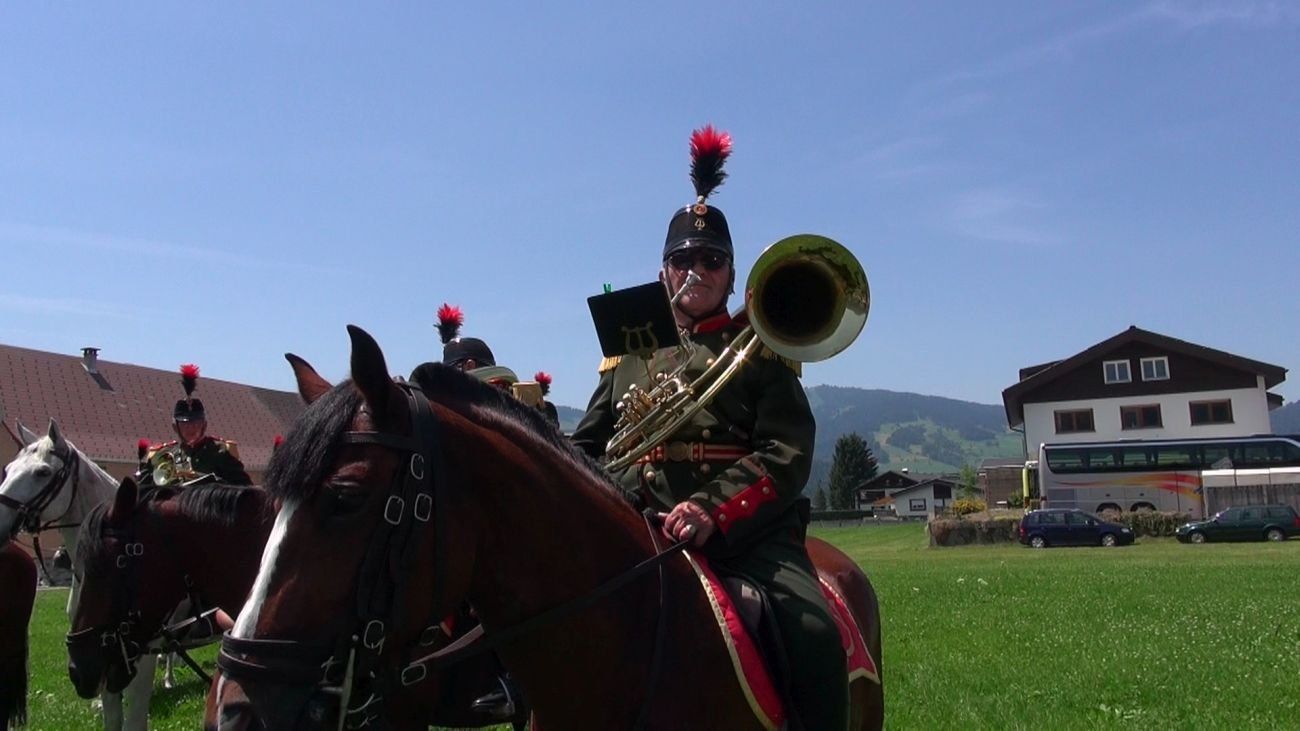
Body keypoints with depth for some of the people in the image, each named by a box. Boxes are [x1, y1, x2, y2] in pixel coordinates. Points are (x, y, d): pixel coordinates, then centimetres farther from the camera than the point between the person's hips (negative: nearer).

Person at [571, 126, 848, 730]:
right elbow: (587, 445, 21)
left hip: (748, 530, -3)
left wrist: (713, 512, -22)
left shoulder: (761, 348, 8)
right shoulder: (629, 350, 19)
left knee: (813, 632, -26)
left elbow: (788, 455, -5)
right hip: (637, 530, 3)